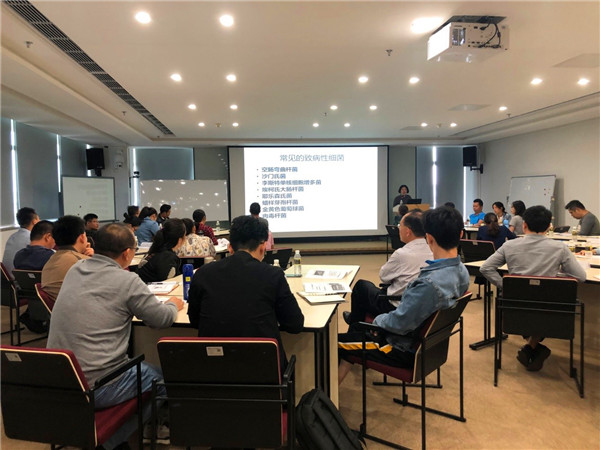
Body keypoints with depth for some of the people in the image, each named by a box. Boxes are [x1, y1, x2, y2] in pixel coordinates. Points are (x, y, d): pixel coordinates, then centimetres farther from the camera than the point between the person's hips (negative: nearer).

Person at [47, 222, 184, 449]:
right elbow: (163, 319, -6)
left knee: (138, 365, 27)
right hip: (97, 388, -7)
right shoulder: (127, 281, -16)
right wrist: (173, 305, 16)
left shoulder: (74, 271, 5)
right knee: (162, 376, 14)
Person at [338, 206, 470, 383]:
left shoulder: (430, 283, -35)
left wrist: (377, 320, -5)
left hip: (407, 350, -9)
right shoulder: (462, 271, -6)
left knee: (335, 342, 3)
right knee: (355, 335, 22)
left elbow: (399, 324, -26)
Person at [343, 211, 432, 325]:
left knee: (361, 285, 14)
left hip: (397, 307, -7)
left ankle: (354, 325, 35)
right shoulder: (431, 250, -6)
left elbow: (383, 276, -10)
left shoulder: (402, 254, -28)